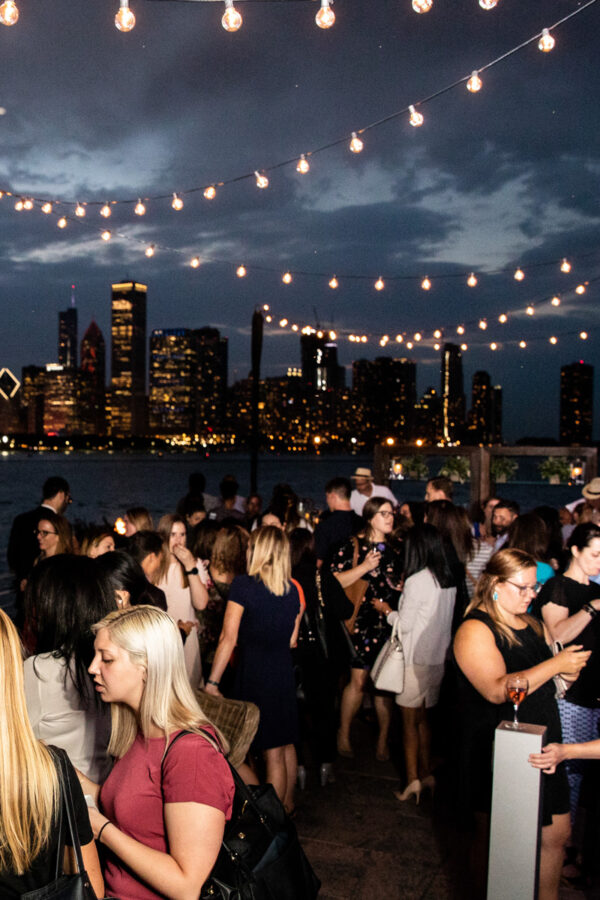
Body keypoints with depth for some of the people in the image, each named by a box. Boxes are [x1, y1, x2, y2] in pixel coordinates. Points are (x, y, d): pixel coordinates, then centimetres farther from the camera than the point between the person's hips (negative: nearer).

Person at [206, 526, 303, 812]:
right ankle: (287, 803, 37)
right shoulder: (294, 590, 2)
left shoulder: (243, 585, -13)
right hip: (284, 673, 6)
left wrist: (212, 682, -9)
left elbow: (228, 638, -14)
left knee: (272, 751, 3)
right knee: (285, 744, 21)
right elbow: (291, 640, 7)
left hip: (253, 674, -6)